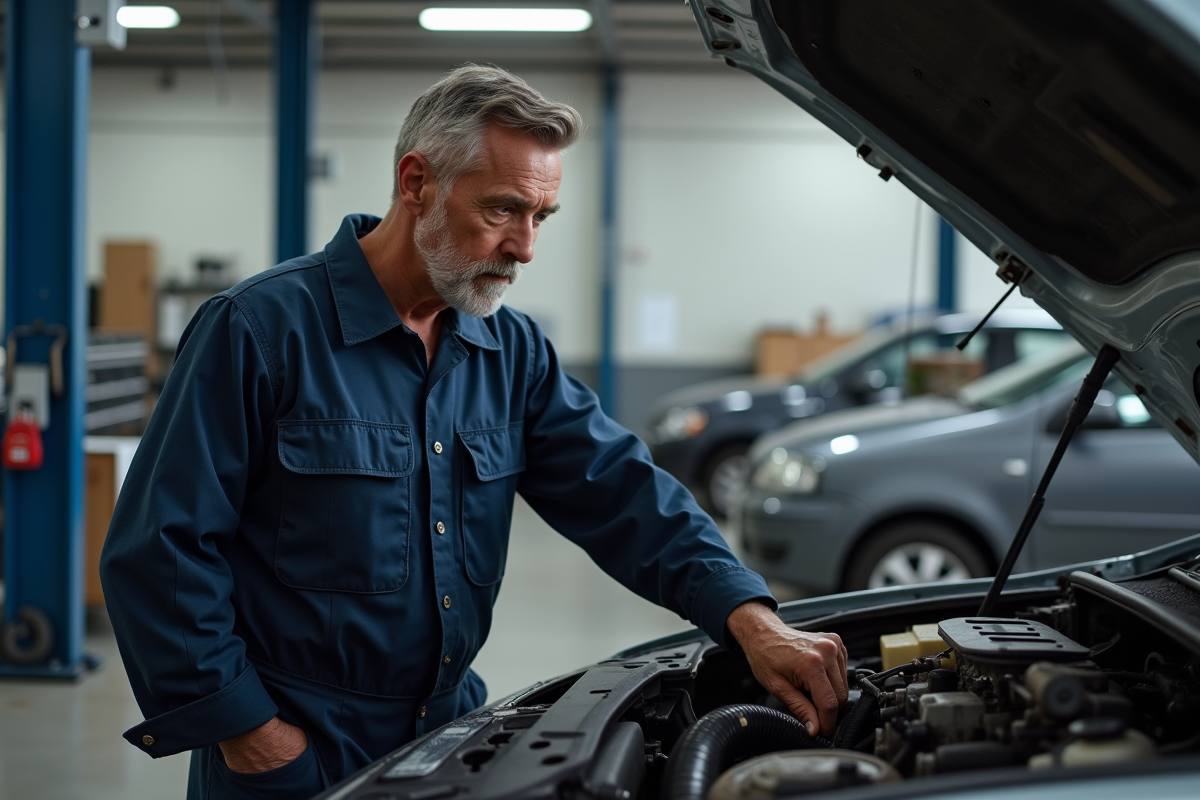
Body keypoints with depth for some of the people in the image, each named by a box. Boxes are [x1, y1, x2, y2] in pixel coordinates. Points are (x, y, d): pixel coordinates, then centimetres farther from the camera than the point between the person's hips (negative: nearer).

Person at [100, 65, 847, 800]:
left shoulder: (513, 352, 5)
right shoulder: (262, 328, -14)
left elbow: (620, 490, -3)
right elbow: (159, 549, -15)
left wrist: (751, 619, -17)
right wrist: (245, 728, -16)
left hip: (448, 736, 6)